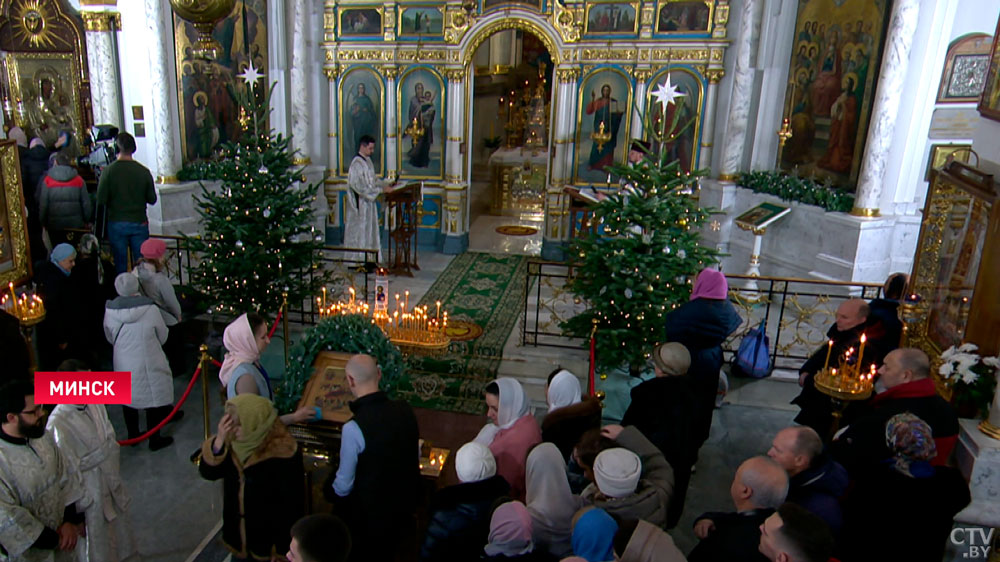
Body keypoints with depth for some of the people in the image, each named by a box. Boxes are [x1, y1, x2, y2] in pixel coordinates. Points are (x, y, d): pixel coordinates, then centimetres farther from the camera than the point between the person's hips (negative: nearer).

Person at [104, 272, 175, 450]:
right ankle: (154, 438, 16)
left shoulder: (110, 310, -9)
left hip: (123, 363, 4)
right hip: (148, 362, -4)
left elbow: (110, 337, 7)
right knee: (154, 397, 9)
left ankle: (132, 435, 33)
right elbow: (162, 336, -4)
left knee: (128, 396, 19)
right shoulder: (150, 308, -18)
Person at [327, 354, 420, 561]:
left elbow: (344, 485, -18)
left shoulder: (353, 428, -30)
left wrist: (329, 491, 5)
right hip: (405, 507, 5)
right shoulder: (405, 410, -12)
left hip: (369, 515, -5)